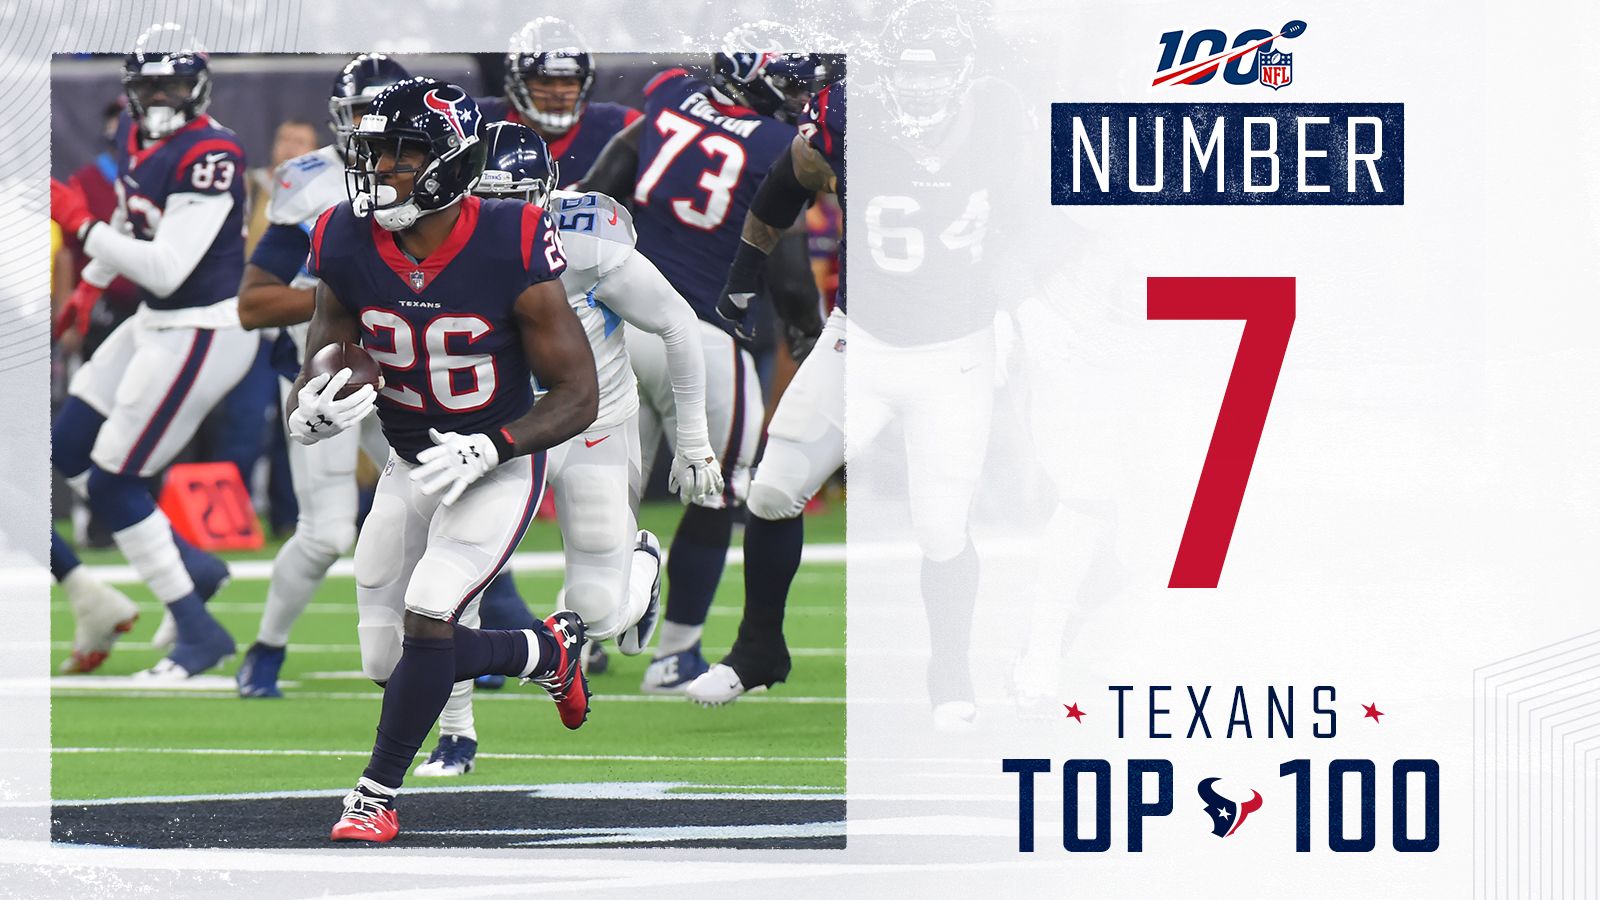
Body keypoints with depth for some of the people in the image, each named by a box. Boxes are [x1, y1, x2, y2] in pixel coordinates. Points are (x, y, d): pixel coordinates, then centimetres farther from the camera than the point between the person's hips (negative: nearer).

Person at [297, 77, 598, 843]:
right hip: (410, 467, 5)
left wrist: (487, 449, -32)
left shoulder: (509, 252, -24)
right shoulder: (350, 249, -13)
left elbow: (578, 396, -17)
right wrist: (314, 412, -31)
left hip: (498, 468, -5)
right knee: (389, 661, 7)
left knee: (426, 617, -22)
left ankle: (377, 794, -2)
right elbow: (319, 372, -5)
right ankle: (547, 650, 34)